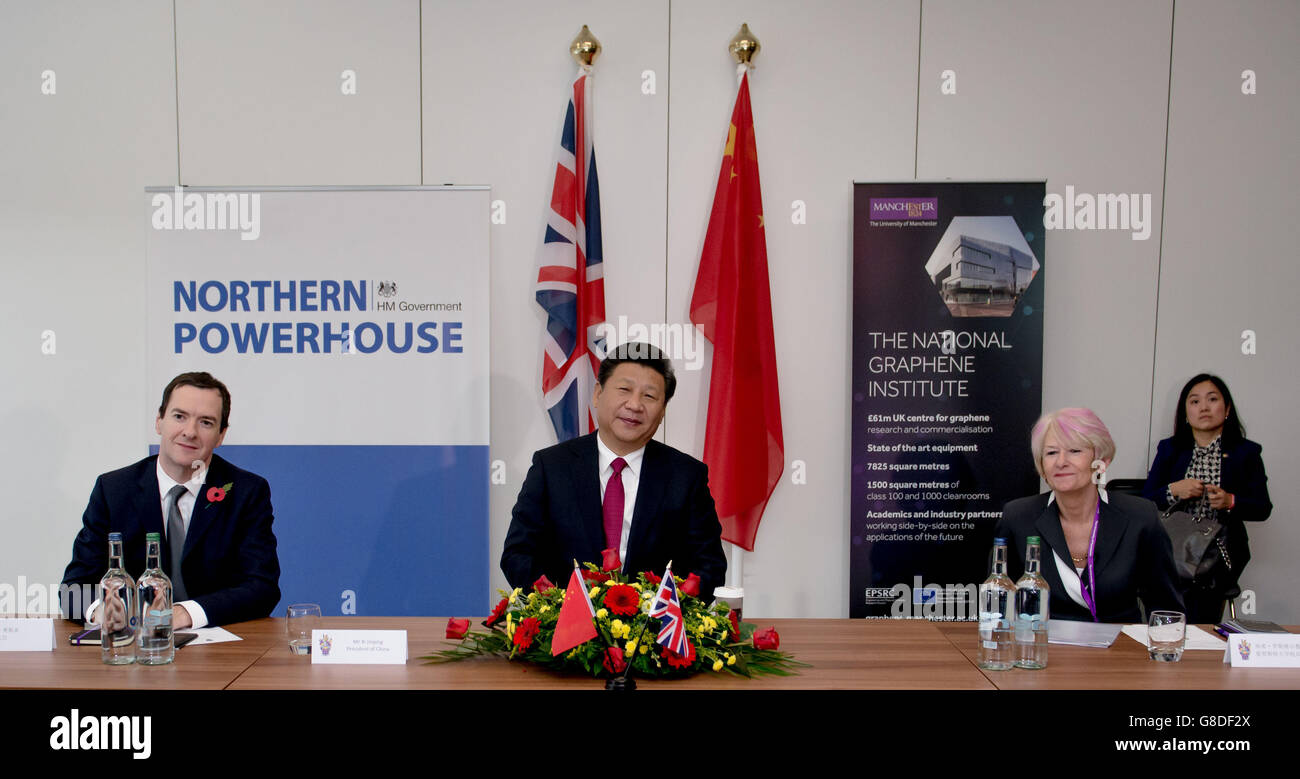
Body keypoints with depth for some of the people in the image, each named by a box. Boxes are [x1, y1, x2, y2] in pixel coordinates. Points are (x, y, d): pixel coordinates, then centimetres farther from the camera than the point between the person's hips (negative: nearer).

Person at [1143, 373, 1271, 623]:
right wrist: (1173, 491, -13)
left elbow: (1263, 508, 4)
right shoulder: (1169, 449, 10)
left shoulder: (1246, 453, 6)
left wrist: (1231, 502, -15)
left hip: (1220, 555, -1)